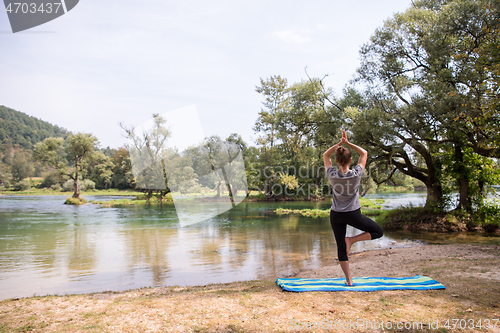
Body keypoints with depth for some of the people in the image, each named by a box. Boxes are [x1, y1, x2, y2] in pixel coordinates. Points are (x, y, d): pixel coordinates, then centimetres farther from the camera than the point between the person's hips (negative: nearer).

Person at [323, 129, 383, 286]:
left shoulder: (332, 175, -12)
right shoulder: (356, 174, -15)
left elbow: (325, 155, 5)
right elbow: (364, 153, 0)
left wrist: (339, 144, -4)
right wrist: (348, 143, -5)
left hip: (336, 215, 3)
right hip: (353, 214, -2)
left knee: (341, 248, 11)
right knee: (378, 231, 16)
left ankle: (348, 279, 14)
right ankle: (352, 240, 0)